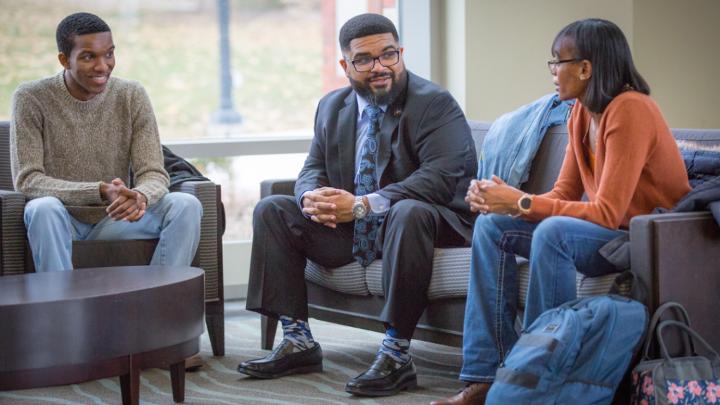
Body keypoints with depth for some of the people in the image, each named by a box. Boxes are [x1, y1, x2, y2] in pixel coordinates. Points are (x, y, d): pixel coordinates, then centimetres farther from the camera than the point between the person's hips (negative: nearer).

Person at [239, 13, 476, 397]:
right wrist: (312, 196, -17)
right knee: (271, 210, -2)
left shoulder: (435, 103, -13)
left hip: (418, 220, -7)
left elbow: (441, 178, -25)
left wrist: (363, 205, -32)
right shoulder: (332, 107, 8)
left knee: (409, 213, -39)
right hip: (349, 227, 7)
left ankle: (396, 354, -35)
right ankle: (298, 341, -3)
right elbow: (313, 168, 11)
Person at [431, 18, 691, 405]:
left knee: (552, 233, -33)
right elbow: (563, 195, 5)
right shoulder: (581, 113, 5)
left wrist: (520, 202, -23)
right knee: (492, 226, -2)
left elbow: (607, 213, -25)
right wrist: (501, 200, -13)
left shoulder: (629, 110, -21)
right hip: (611, 232, 9)